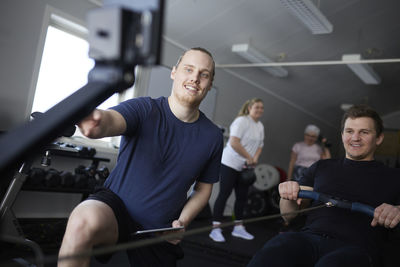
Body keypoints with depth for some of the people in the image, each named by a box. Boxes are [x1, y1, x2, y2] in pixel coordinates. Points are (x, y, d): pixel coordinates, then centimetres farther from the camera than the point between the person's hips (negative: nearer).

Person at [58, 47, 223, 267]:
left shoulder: (213, 136, -2)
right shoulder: (144, 109, -13)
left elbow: (203, 187, 8)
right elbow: (114, 119, -36)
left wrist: (182, 221, -8)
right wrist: (98, 122, -61)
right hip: (115, 204, -4)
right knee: (84, 220, -36)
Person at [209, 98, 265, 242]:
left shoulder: (260, 126, 14)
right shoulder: (242, 121, -13)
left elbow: (259, 145, 19)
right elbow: (234, 142, -23)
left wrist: (255, 159, 0)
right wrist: (249, 157, -17)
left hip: (245, 167, 8)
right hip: (230, 164, -8)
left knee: (242, 197, 10)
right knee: (224, 194, -6)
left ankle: (238, 228, 22)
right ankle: (216, 229, -1)